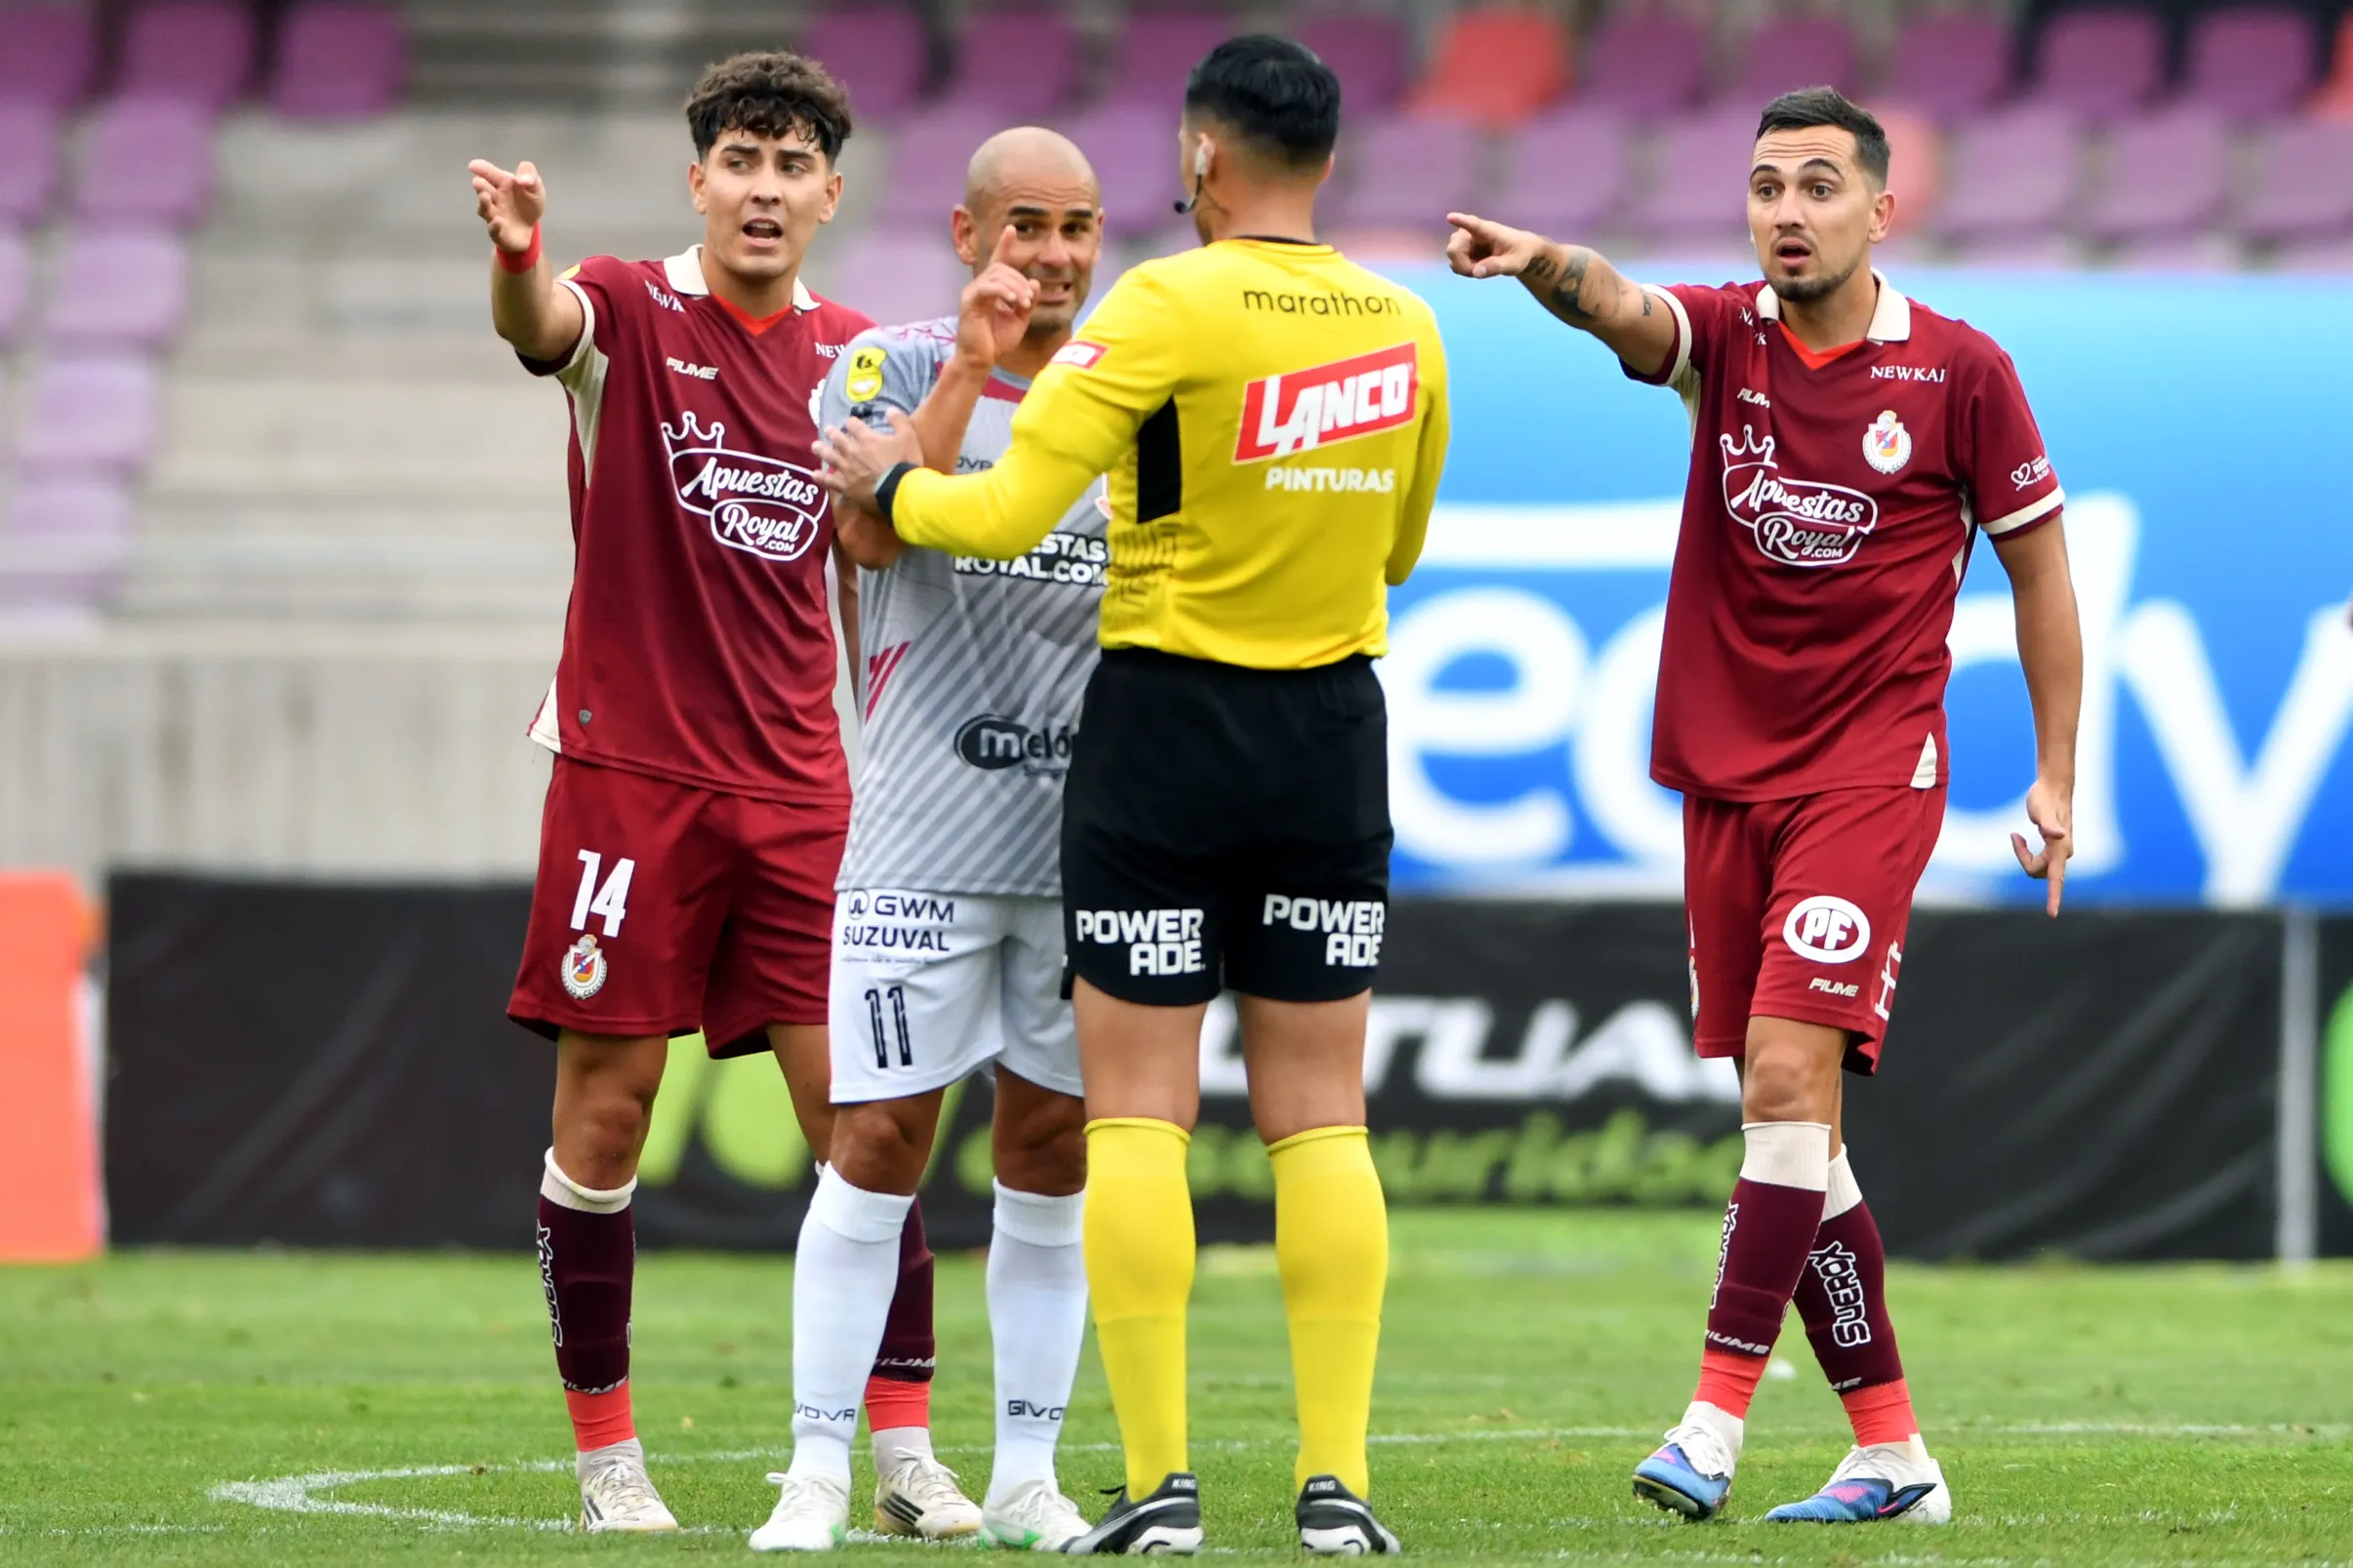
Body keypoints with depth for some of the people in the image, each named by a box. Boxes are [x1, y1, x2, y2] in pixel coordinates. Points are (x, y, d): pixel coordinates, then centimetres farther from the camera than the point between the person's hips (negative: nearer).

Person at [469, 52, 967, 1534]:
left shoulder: (853, 356, 10)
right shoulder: (630, 315, -3)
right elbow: (538, 325, -28)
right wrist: (517, 253, -52)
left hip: (799, 787, 3)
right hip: (628, 772, -3)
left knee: (862, 1113, -2)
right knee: (606, 1111, -1)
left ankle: (908, 1448, 2)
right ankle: (607, 1451, 9)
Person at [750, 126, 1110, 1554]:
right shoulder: (895, 371, 0)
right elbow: (875, 532, -19)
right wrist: (974, 365, -21)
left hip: (1091, 835, 4)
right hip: (929, 834, -4)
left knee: (1055, 1152, 7)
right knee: (880, 1139, -6)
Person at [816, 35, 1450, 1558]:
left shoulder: (1169, 309, -14)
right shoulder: (1406, 330, 3)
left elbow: (1003, 515, -17)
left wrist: (894, 480, 2)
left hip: (1165, 724, -4)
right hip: (1334, 734, 4)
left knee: (1138, 1112, 1)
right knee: (1321, 1116, 7)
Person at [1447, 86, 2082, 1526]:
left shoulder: (1960, 372, -3)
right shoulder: (1724, 338, 3)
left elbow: (2037, 559, 6)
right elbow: (1623, 312, -20)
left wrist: (2058, 777, 4)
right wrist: (1547, 265, -44)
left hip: (1869, 772, -4)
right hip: (1726, 777, 4)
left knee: (1792, 1072, -19)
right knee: (1793, 1122, 6)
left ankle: (1717, 1421, -19)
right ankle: (1891, 1450, 14)